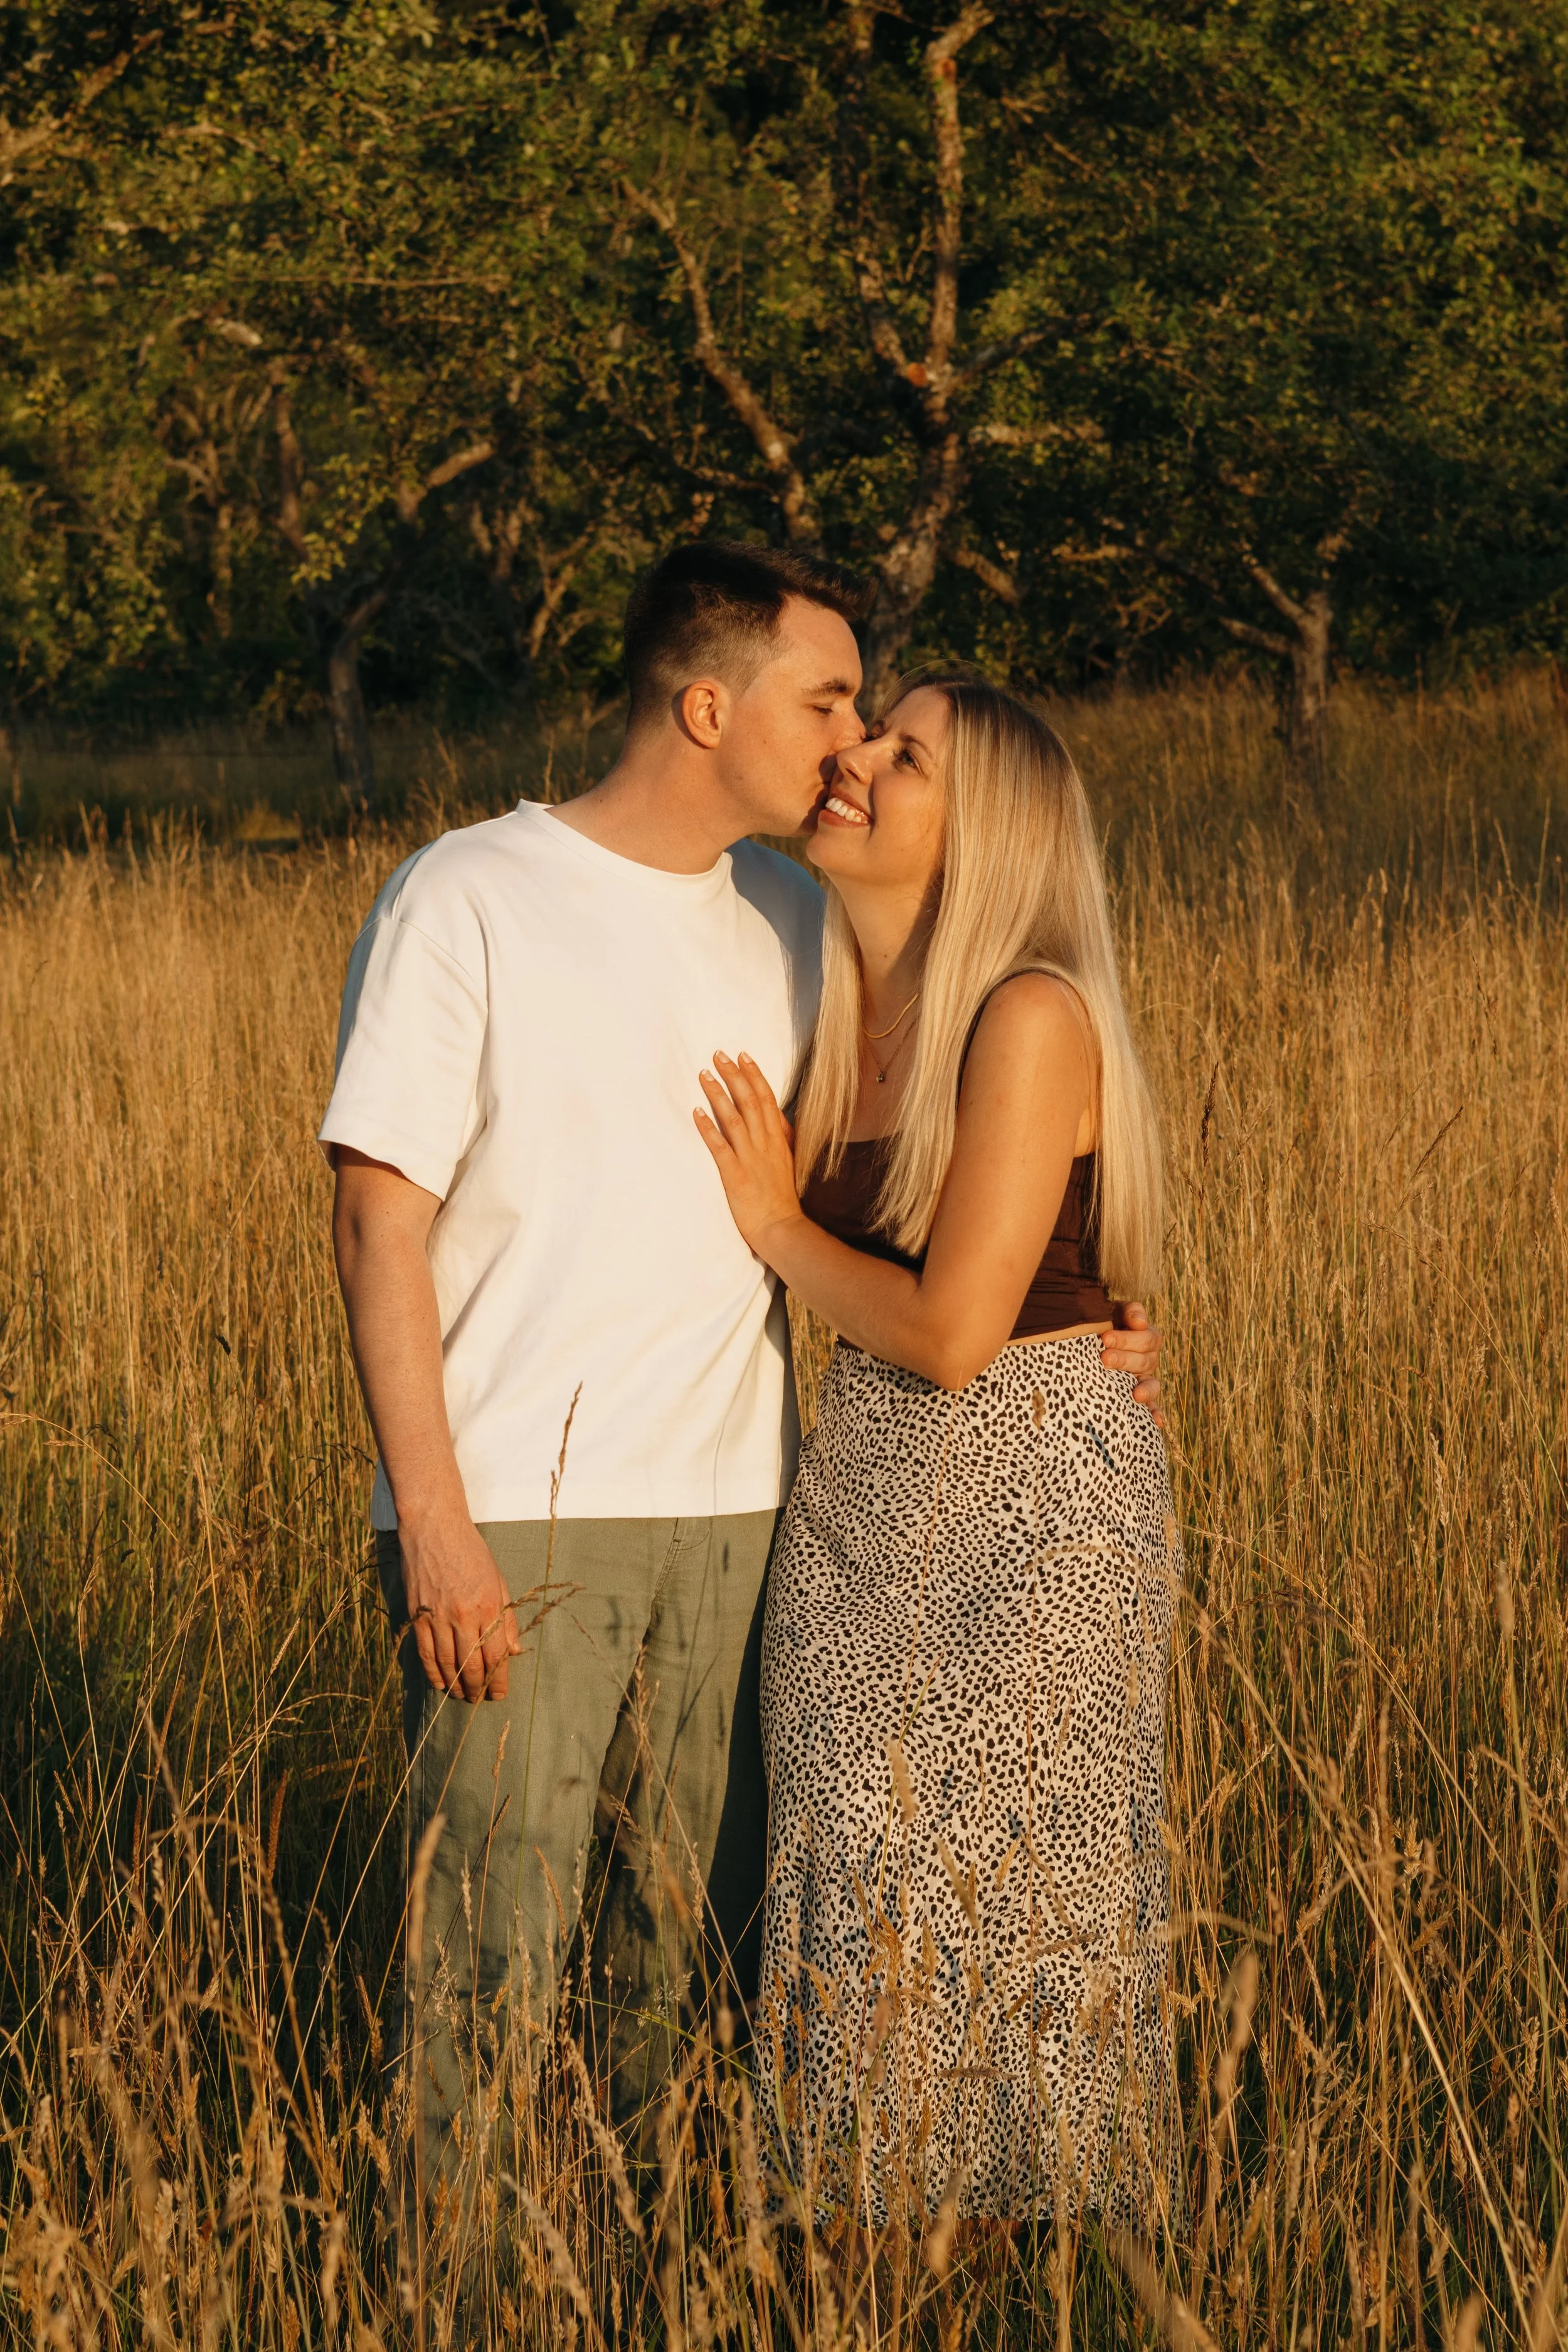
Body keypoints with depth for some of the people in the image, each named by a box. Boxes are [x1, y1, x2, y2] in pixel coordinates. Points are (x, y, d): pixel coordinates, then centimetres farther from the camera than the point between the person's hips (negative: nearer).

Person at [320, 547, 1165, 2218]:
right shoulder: (465, 904, -5)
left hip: (731, 1513, 5)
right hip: (512, 1517, -5)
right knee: (487, 1959, -5)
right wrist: (434, 1524, -15)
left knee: (702, 1936, 9)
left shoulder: (797, 921, 11)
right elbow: (378, 1220, -8)